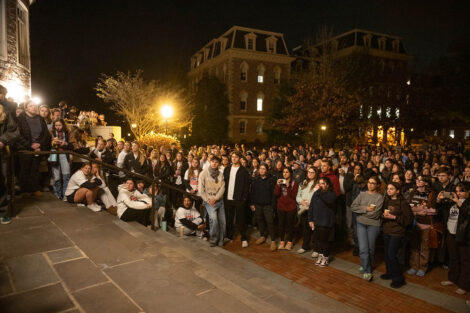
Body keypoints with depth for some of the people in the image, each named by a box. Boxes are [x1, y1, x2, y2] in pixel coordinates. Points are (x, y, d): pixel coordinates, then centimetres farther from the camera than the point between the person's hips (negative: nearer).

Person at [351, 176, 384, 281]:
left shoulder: (380, 197, -6)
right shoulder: (362, 194, 5)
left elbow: (375, 214, -16)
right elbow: (353, 206, -5)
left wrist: (360, 212, -8)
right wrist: (366, 209, -15)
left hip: (373, 225, -2)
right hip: (361, 224, 2)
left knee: (371, 248, 12)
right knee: (363, 248, -3)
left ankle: (366, 266, 34)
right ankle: (366, 271, 8)